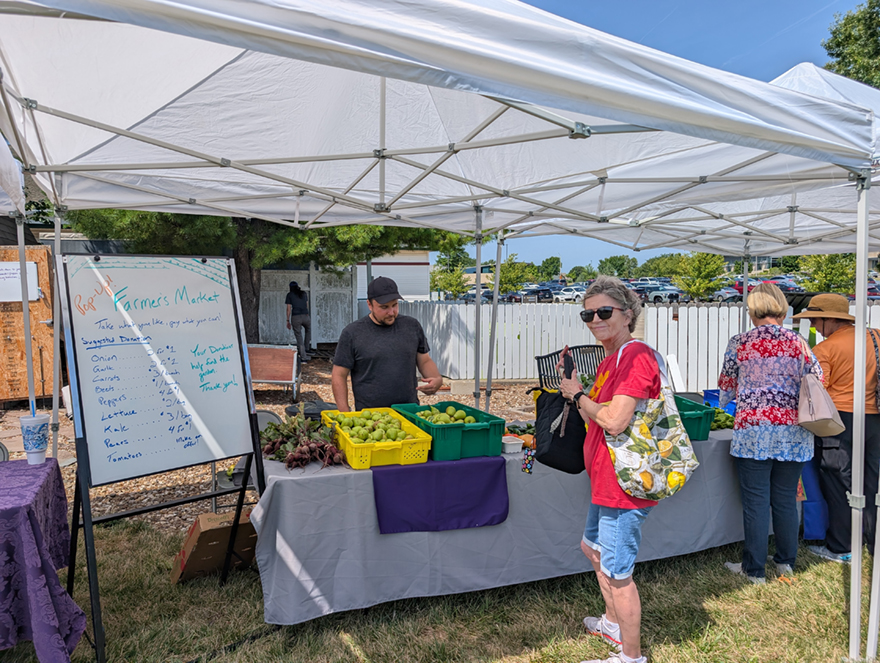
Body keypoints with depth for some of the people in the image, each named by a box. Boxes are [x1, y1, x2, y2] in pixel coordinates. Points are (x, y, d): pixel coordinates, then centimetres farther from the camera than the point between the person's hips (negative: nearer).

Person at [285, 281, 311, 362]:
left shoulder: (289, 295, 6)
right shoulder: (304, 293, 14)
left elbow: (289, 309, 2)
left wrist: (288, 321, 6)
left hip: (295, 317, -2)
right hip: (305, 316, 2)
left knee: (299, 337, 6)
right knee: (308, 330, 31)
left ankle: (303, 356, 4)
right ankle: (306, 349, 31)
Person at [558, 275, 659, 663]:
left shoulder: (636, 356, -21)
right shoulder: (611, 359, 11)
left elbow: (614, 421, -29)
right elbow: (594, 420, 12)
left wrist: (578, 394, -14)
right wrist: (571, 380, 3)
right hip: (606, 481, 11)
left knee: (617, 571, 3)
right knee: (593, 547, 27)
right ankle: (613, 623, 47)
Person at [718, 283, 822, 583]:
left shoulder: (739, 343, -2)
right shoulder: (798, 343, 2)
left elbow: (726, 391, 7)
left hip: (753, 432, -3)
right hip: (793, 433, 3)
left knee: (756, 502, 4)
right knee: (786, 499, 16)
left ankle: (754, 569, 14)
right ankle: (786, 561, 30)